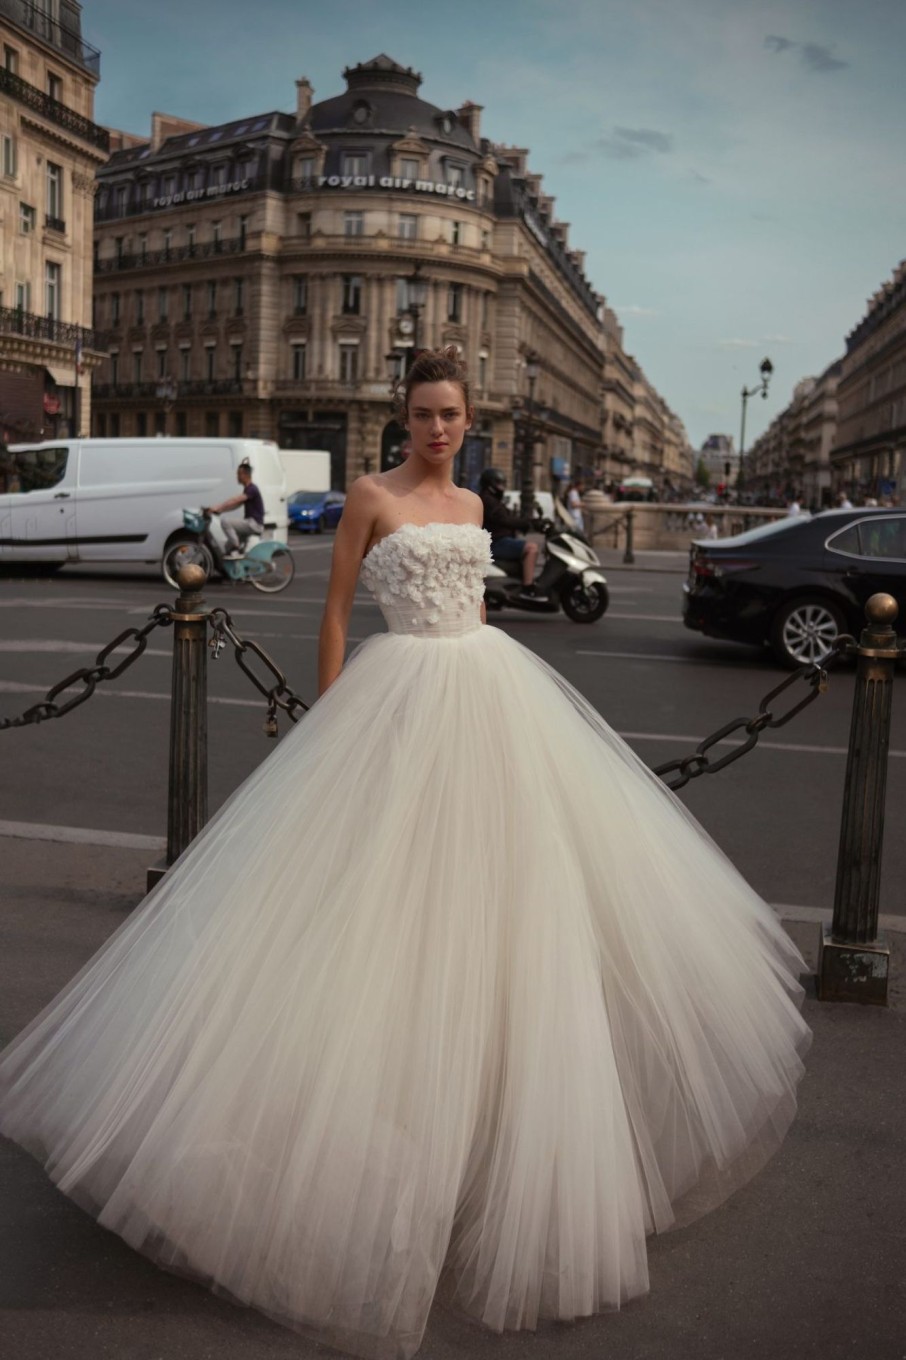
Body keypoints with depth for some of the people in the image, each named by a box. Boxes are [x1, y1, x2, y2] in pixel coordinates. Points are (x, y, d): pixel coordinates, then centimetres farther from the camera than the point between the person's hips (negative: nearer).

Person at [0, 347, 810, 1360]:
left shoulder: (472, 504, 14)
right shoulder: (372, 496, -3)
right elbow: (336, 609, -3)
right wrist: (330, 716, -7)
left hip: (491, 690, 6)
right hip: (406, 698, -6)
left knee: (497, 880, 11)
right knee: (392, 893, -3)